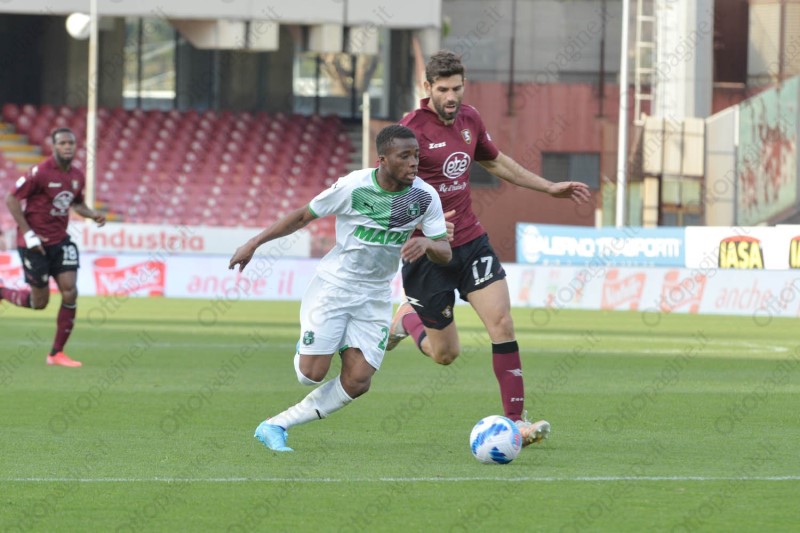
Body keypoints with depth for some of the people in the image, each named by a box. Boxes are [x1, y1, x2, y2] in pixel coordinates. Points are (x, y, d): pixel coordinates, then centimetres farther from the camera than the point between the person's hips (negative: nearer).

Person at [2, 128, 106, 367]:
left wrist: (92, 214, 0)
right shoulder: (40, 172, -16)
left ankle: (57, 353, 2)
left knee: (70, 292, -8)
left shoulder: (77, 176, 4)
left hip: (60, 240, 6)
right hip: (35, 242, -6)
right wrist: (28, 233, -17)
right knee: (40, 301, -1)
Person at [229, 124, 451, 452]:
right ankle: (307, 350, 29)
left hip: (375, 298, 3)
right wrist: (255, 243, -1)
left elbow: (445, 253, -6)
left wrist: (427, 244, -30)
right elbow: (303, 216, -3)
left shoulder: (425, 197, -9)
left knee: (357, 382, -8)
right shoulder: (353, 187, -16)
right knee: (312, 374, -10)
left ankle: (276, 426, 4)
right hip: (333, 286, -3)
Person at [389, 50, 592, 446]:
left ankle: (516, 420, -9)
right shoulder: (413, 129, -16)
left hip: (471, 241, 5)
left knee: (501, 323, -12)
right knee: (444, 353, 2)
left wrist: (549, 188, 26)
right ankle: (406, 317, 35)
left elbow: (495, 162, 25)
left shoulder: (469, 120, 6)